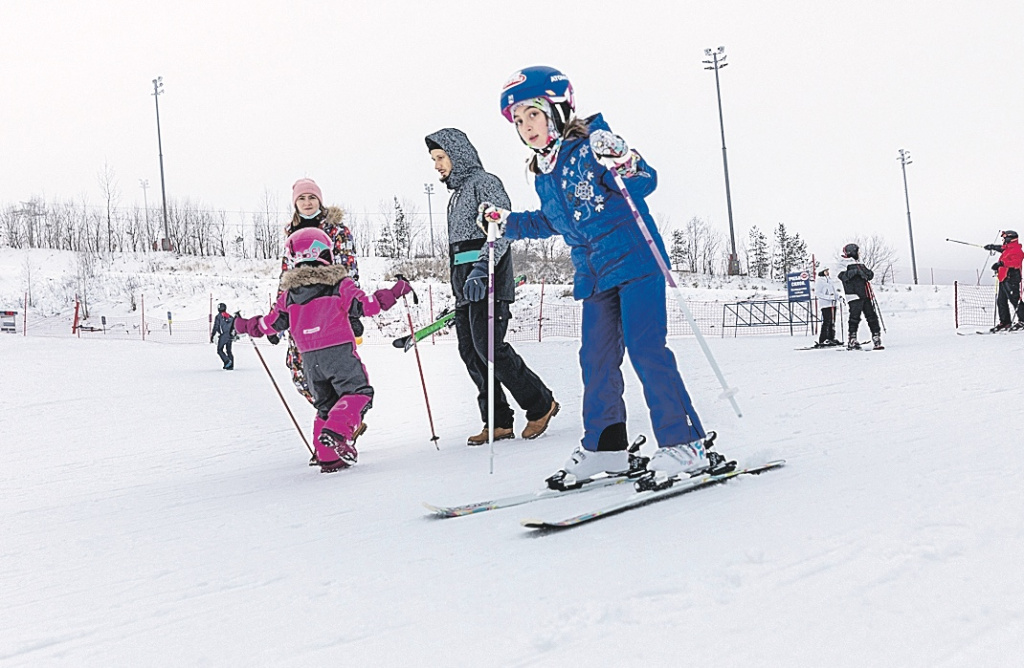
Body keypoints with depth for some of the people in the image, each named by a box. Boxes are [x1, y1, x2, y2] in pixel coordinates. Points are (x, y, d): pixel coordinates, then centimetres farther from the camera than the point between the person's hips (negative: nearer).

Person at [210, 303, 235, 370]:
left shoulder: (218, 317, -4)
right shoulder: (230, 317, 12)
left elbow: (215, 327, -8)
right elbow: (234, 326, 14)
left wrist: (212, 337, -4)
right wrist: (235, 335, 24)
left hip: (222, 336, -5)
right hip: (230, 336, 5)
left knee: (220, 350, 4)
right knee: (229, 351, 11)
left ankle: (227, 361, -17)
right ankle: (230, 366, 7)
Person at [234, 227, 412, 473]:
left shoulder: (290, 294, 9)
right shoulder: (340, 285, -3)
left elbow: (271, 323, 14)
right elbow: (367, 305, -8)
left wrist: (247, 325, 31)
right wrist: (395, 292, 2)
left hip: (310, 359, 5)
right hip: (340, 352, -5)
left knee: (326, 404, 15)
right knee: (358, 393, -2)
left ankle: (328, 458, 10)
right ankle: (337, 431, -27)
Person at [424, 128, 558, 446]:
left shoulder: (484, 182, -3)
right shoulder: (457, 194, 25)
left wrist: (480, 270, -28)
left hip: (486, 280, -9)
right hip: (465, 286, 9)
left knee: (488, 347, -16)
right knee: (471, 352, 2)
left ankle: (540, 404, -3)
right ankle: (498, 422, 4)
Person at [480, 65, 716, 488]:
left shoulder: (589, 147, -10)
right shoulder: (543, 175, 14)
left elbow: (645, 184, -18)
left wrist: (623, 164, -38)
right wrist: (506, 223, 25)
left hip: (636, 262, -8)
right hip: (595, 277, 8)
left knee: (646, 349, -13)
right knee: (596, 360, 9)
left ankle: (684, 444, -8)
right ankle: (604, 446, 21)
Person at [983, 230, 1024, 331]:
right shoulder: (1007, 249, 18)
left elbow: (1015, 262, -29)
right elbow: (1002, 248, 42)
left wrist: (1002, 263, -38)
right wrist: (993, 247, 56)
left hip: (1011, 278, -10)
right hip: (1004, 279, 10)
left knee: (1014, 300, -11)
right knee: (1001, 301, 9)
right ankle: (1005, 322, 13)